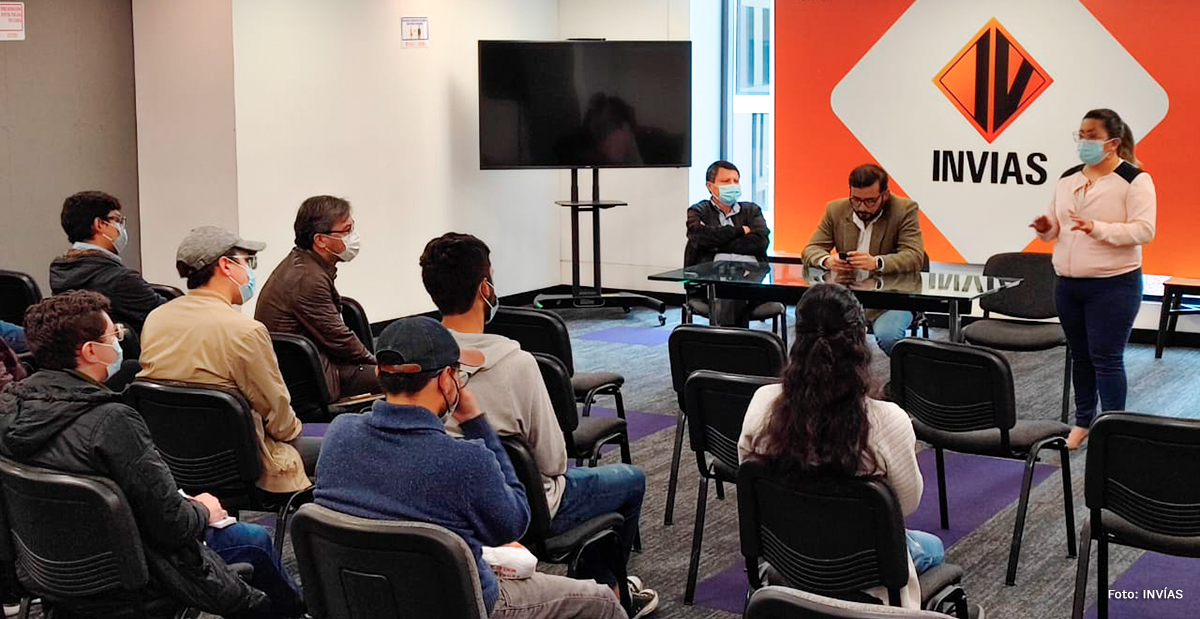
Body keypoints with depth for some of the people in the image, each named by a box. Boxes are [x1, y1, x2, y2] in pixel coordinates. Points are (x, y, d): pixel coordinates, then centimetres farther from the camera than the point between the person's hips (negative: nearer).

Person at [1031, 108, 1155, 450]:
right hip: (1068, 284, 6)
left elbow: (1144, 230, -16)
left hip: (1113, 285, -6)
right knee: (1080, 355, 15)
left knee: (1106, 358, -5)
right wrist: (1046, 228, -8)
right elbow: (1054, 227, 16)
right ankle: (1083, 421, 27)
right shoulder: (1068, 179, 10)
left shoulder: (1134, 180, -9)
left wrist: (1098, 229, -27)